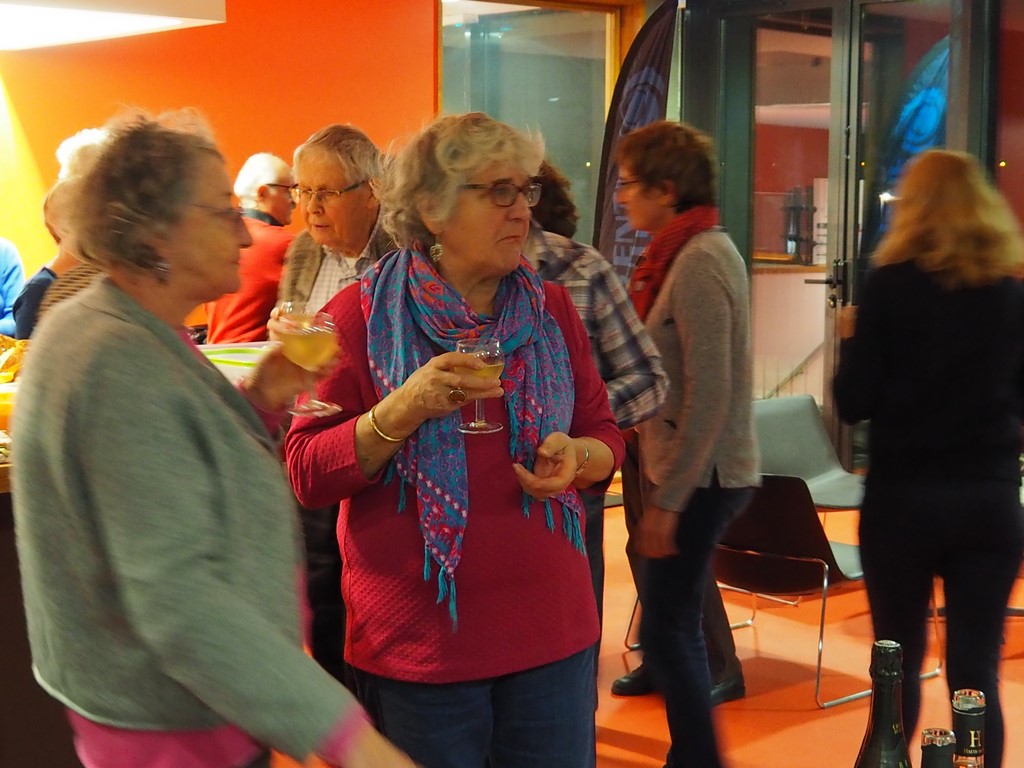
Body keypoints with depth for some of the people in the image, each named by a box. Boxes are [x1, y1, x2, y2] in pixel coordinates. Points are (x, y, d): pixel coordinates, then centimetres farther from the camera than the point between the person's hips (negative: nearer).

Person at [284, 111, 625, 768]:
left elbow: (605, 433, 14)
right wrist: (404, 410, -24)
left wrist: (577, 457, -10)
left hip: (553, 634, 4)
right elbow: (306, 474, -9)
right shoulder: (361, 315, -6)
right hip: (416, 643, -3)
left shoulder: (551, 309, 6)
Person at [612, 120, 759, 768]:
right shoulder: (703, 249, 12)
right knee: (678, 629, 16)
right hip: (697, 473, 10)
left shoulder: (698, 262, -18)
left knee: (666, 633, -4)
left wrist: (666, 501, -19)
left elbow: (709, 396, -22)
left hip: (700, 477, -10)